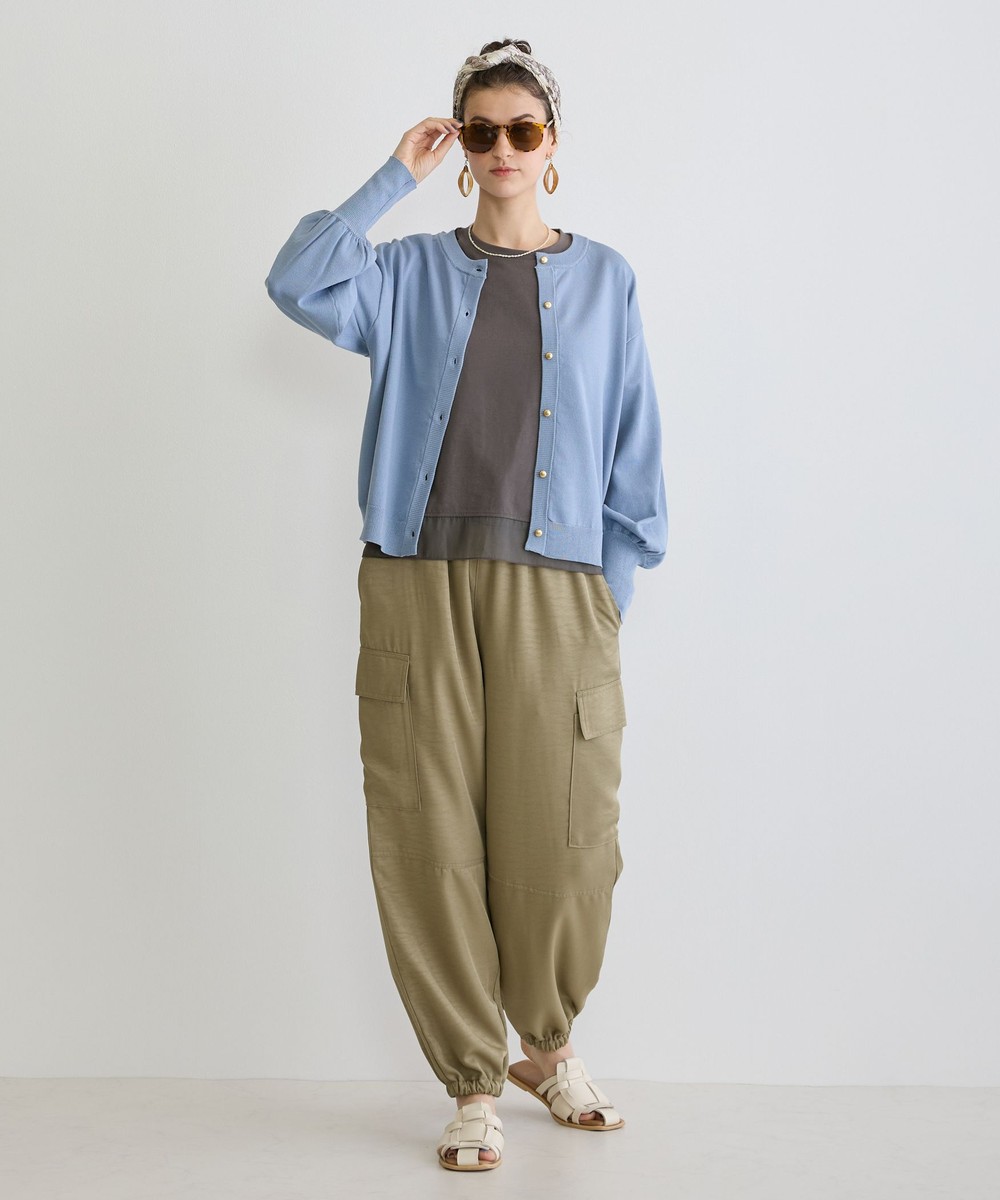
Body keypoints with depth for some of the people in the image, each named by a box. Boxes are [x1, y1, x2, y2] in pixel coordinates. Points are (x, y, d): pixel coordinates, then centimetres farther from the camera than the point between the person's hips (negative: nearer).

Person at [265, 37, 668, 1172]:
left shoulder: (602, 280, 13)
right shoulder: (411, 273, 12)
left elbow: (632, 448, 11)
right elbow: (298, 283, -7)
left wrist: (613, 588, 4)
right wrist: (396, 175, -1)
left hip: (555, 592, 0)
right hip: (418, 584, 0)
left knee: (564, 844, -2)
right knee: (431, 841, 0)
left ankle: (548, 1046, 26)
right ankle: (474, 1084, 17)